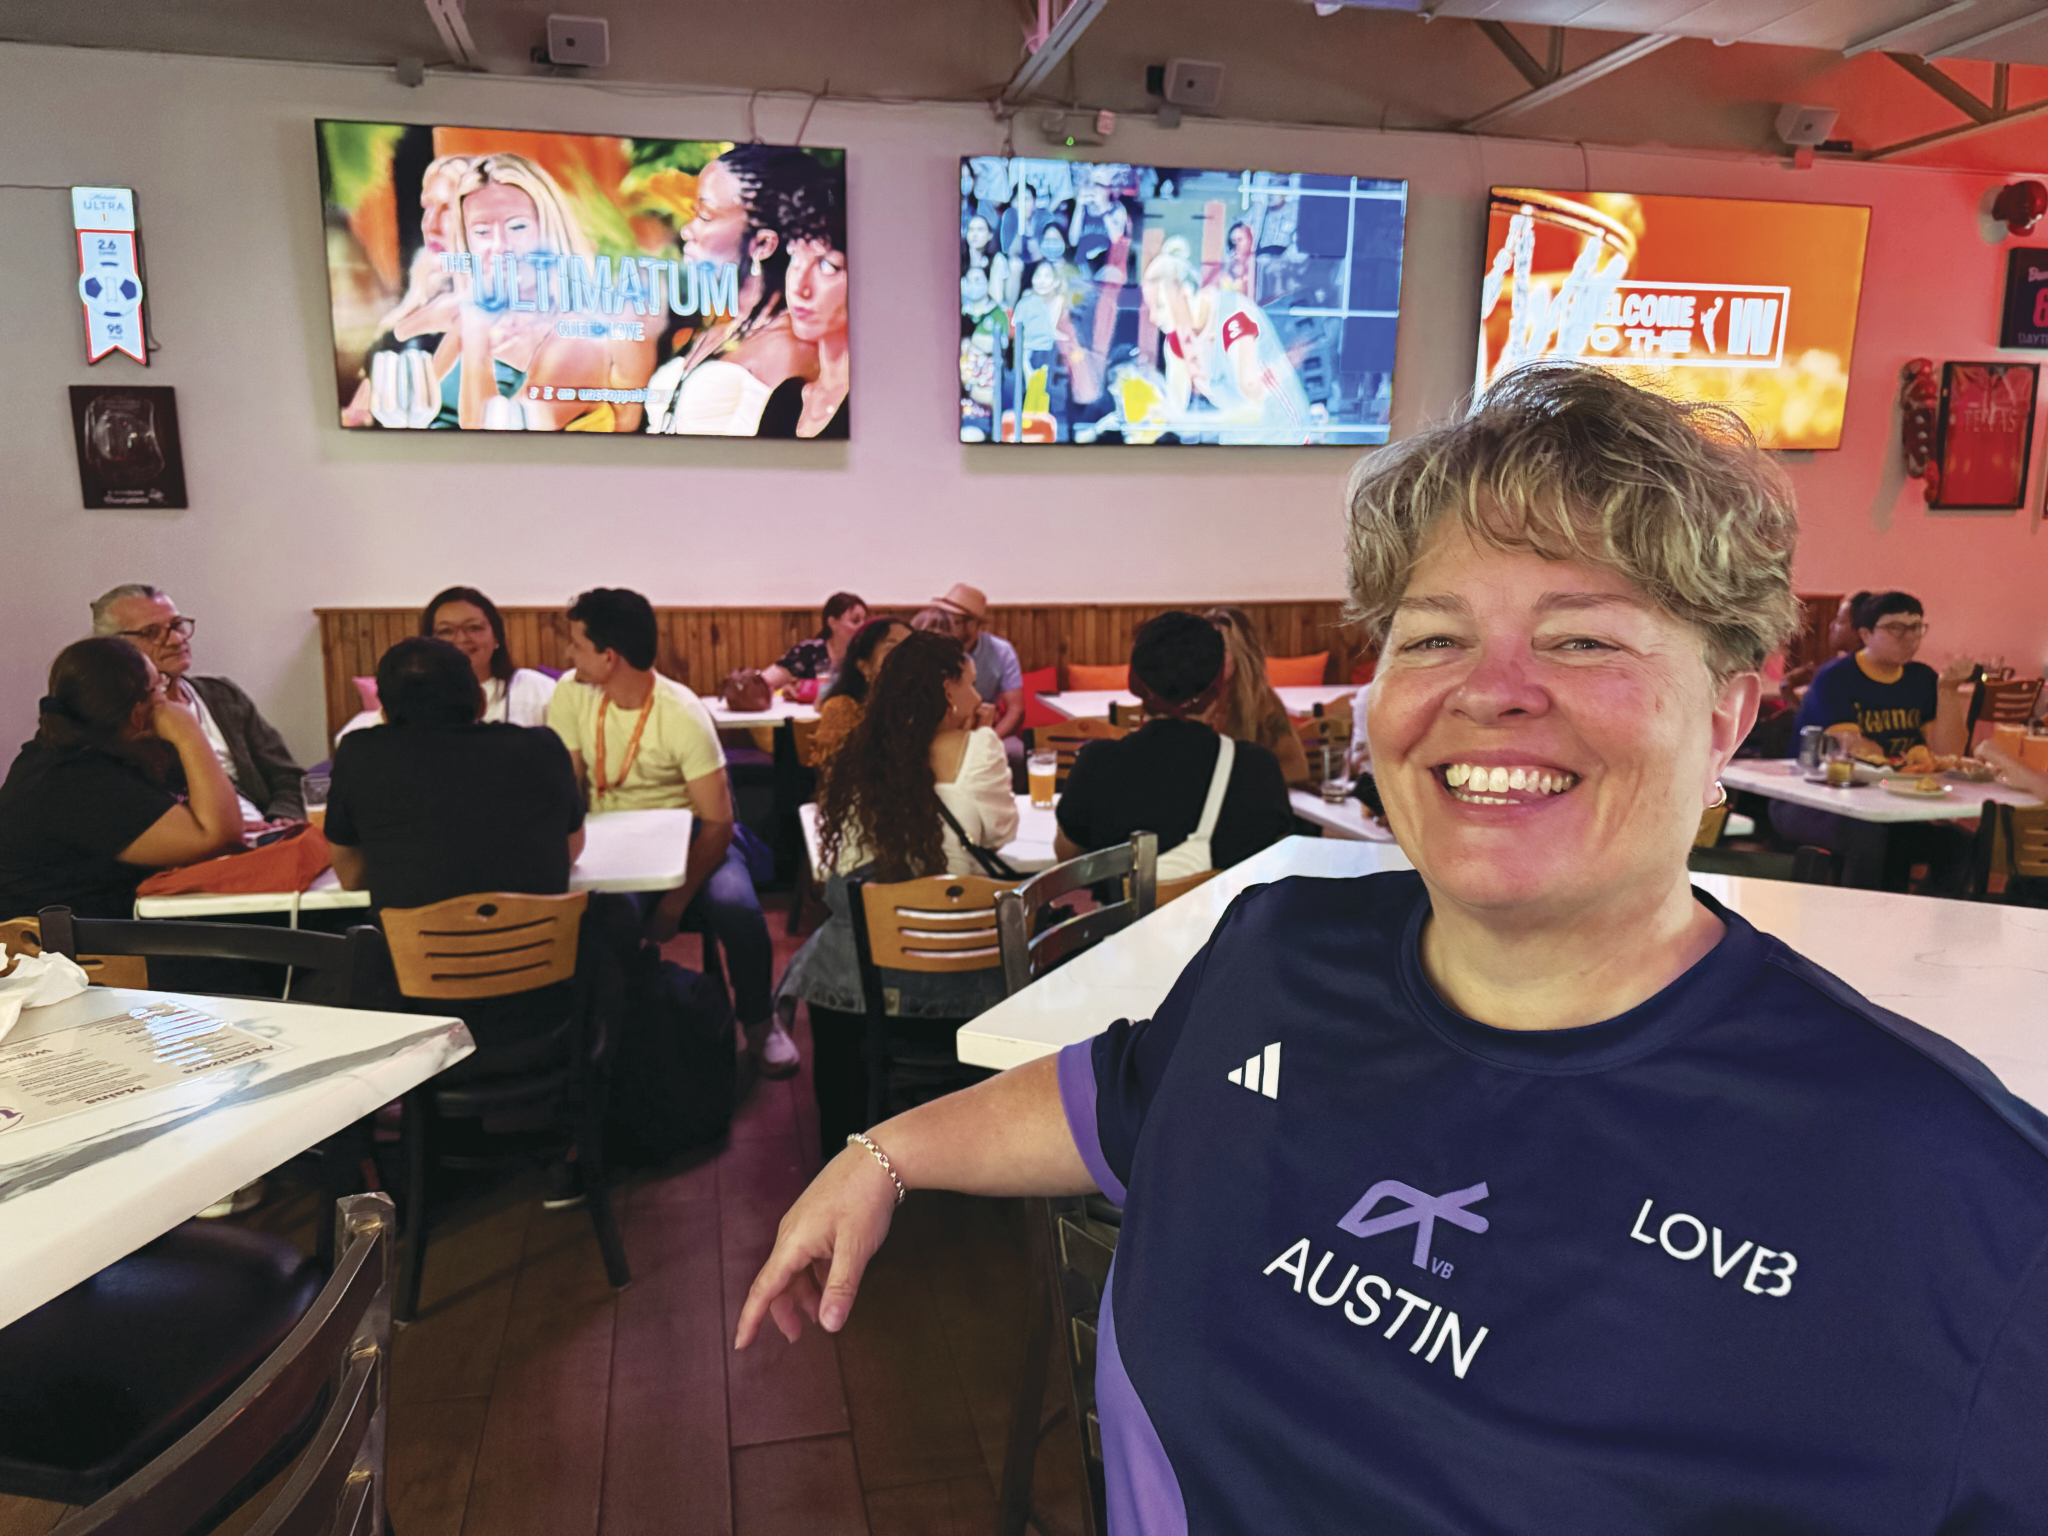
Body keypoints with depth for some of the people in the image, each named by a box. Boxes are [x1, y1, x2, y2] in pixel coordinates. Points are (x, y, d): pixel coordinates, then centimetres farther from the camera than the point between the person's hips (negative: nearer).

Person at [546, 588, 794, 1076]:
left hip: (686, 835, -3)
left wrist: (676, 901, -23)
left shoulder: (682, 714, -16)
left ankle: (758, 1021, -1)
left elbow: (718, 822, -16)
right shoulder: (571, 695, -4)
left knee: (737, 911, -30)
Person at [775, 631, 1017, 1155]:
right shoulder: (977, 749, -5)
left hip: (857, 972, 3)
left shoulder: (856, 757, 6)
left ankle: (841, 1150, 54)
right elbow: (1002, 830, 11)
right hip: (956, 985, -2)